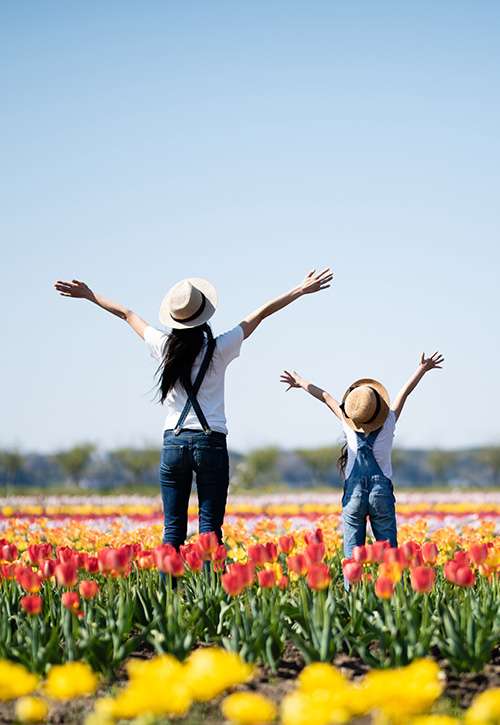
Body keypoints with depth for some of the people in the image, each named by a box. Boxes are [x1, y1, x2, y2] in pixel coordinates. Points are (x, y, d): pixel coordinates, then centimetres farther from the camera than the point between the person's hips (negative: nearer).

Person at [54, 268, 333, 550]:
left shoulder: (164, 347, 1)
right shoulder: (219, 349, -4)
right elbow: (261, 314, 1)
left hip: (173, 442, 2)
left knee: (173, 527, 5)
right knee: (210, 527, -2)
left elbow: (126, 314, 16)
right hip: (211, 442, -2)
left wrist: (89, 295, 27)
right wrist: (301, 290, 6)